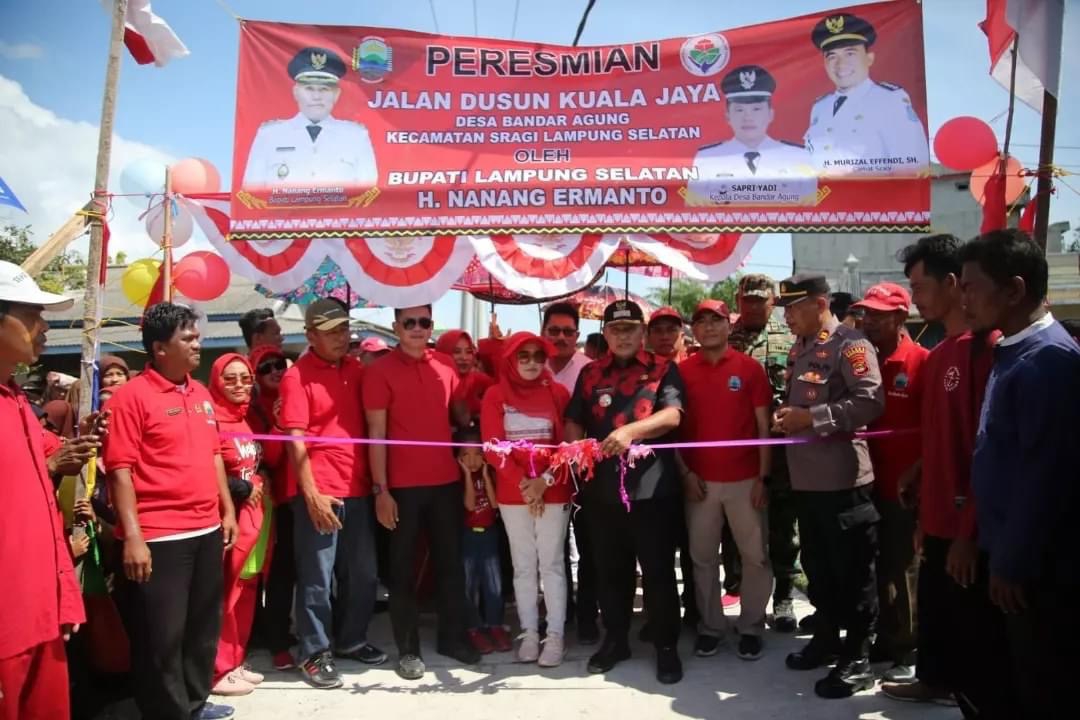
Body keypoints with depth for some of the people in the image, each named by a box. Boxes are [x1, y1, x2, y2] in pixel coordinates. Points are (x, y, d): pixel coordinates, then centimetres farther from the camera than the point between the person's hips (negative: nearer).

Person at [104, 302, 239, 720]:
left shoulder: (201, 394, 11)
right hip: (159, 537, -7)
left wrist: (227, 510, 15)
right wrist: (133, 537, -18)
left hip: (207, 530, 7)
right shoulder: (132, 395, -10)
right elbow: (120, 470, -14)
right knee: (162, 635, 4)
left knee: (203, 627, 18)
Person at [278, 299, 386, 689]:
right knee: (317, 578, 4)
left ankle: (351, 639, 32)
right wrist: (311, 494, -16)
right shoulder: (298, 376, -8)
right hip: (320, 492, -6)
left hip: (358, 489, 6)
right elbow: (295, 440, -11)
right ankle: (315, 653, 19)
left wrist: (376, 482, 8)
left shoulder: (356, 369, 10)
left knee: (362, 573, 15)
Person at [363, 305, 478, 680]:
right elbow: (376, 434, -8)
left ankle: (453, 637, 27)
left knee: (451, 562, 12)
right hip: (402, 485, -4)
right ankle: (408, 649, 18)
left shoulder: (444, 368, 7)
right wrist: (380, 490, -12)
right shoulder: (380, 371, -5)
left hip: (447, 481, 4)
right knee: (403, 568, 7)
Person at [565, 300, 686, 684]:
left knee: (658, 570, 5)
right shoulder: (591, 373, 12)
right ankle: (615, 640, 30)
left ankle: (667, 647, 19)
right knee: (610, 569, 14)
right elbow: (573, 422, 10)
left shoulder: (663, 370, 2)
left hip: (653, 486, -3)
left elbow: (672, 415, -12)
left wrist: (631, 430, -27)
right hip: (602, 487, 3)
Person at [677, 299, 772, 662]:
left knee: (755, 555, 6)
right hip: (699, 480, 1)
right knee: (702, 557, 8)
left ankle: (751, 627, 21)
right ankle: (711, 626, 22)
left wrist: (763, 477, -5)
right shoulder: (682, 371, 3)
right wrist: (684, 473, -3)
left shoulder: (750, 368, 0)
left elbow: (764, 426, 0)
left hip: (744, 479, -1)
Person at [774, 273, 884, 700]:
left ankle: (857, 659, 13)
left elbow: (870, 402, -22)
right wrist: (786, 417, 7)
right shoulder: (799, 350, 15)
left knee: (852, 570, 2)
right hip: (805, 477, 9)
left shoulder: (850, 345, -11)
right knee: (817, 565, 18)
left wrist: (810, 418, -19)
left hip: (843, 478, -8)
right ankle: (826, 638, 33)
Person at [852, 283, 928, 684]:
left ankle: (910, 651, 18)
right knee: (881, 565, 15)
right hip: (873, 480, 6)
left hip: (906, 484, -5)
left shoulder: (921, 361, -10)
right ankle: (887, 640, 28)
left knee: (905, 568, 5)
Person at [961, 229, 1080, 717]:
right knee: (1007, 678, 22)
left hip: (1036, 567, -9)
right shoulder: (1015, 351, 9)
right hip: (1009, 555, 9)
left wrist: (1014, 563, -18)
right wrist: (1000, 554, 17)